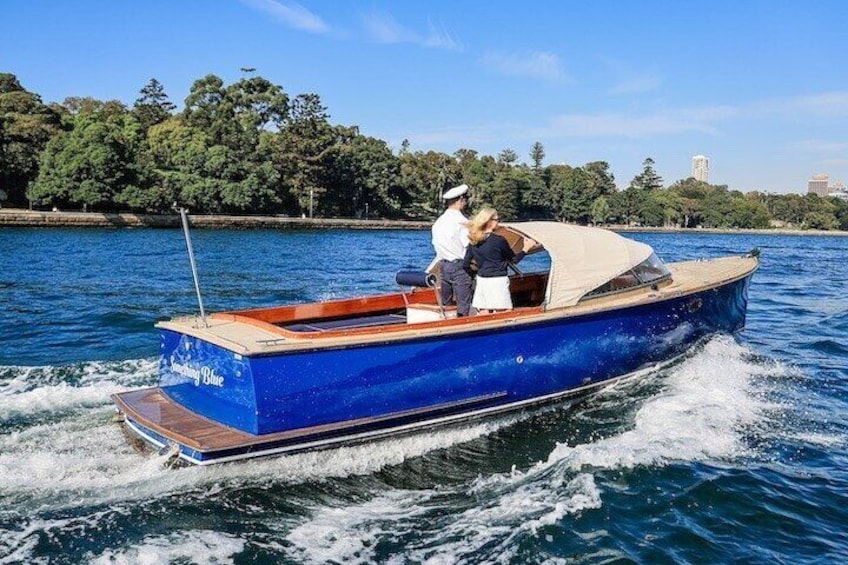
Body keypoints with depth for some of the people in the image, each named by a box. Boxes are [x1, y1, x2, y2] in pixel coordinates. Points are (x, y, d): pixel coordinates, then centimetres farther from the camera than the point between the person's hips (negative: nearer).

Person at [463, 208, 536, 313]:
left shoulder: (474, 241, 4)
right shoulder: (499, 240, -12)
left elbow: (465, 264, 6)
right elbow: (514, 259, 1)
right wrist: (526, 248, 12)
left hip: (481, 281, 6)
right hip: (497, 281, -6)